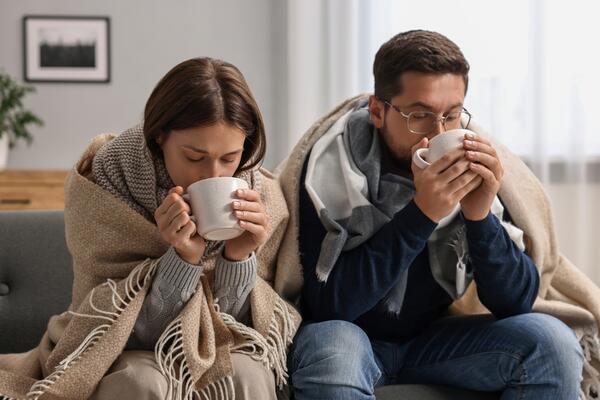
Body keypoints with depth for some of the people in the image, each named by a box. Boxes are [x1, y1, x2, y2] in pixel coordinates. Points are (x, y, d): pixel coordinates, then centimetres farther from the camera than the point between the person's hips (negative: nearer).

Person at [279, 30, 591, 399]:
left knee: (552, 343, -19)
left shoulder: (475, 168, -10)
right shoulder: (331, 165, -20)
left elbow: (516, 303, -9)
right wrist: (420, 213, -33)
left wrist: (481, 216, -27)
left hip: (433, 337, 4)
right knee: (333, 355, -37)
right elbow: (330, 304, -25)